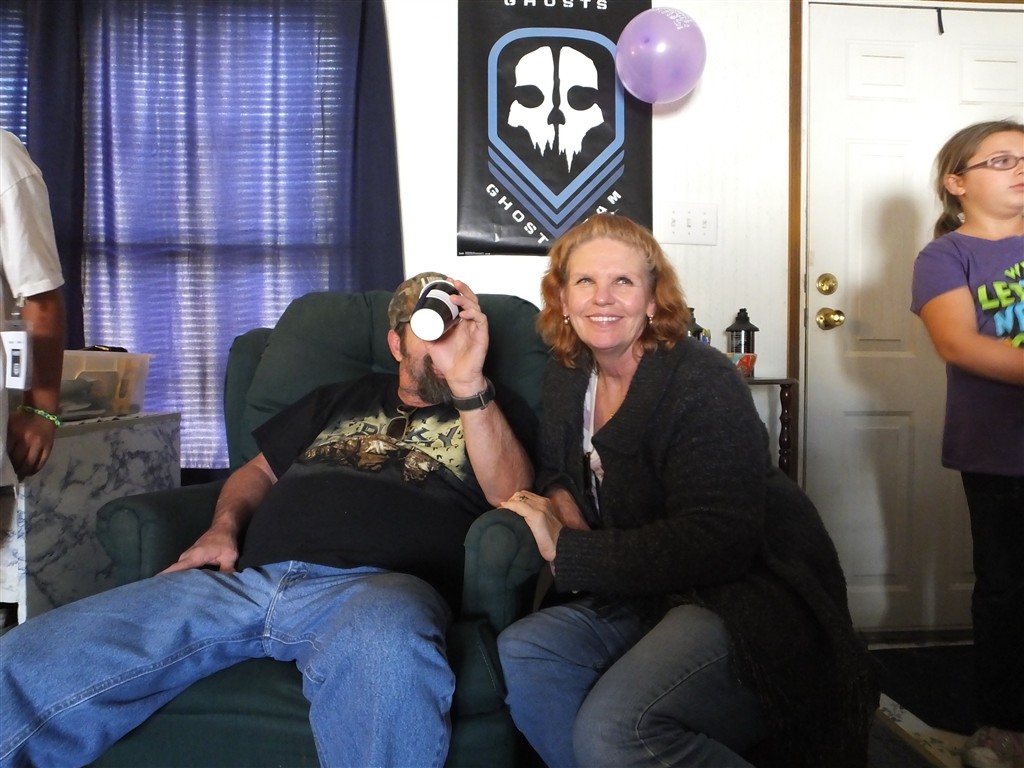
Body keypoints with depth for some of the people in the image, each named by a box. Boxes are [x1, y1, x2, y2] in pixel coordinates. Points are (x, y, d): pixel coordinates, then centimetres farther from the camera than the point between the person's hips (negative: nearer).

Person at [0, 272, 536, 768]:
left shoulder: (492, 410, 20)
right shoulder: (338, 400, 31)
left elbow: (510, 494, 1)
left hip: (378, 585, -3)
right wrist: (225, 526, 13)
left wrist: (469, 382, -10)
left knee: (385, 647, -44)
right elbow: (260, 471, 35)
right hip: (247, 577, 4)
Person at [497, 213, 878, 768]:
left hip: (750, 595, -7)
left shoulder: (703, 383, -16)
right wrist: (558, 500, -4)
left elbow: (716, 542, -25)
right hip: (644, 596, 7)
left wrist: (567, 550, -24)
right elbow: (557, 470, 22)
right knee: (521, 653, -18)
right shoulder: (565, 379, 7)